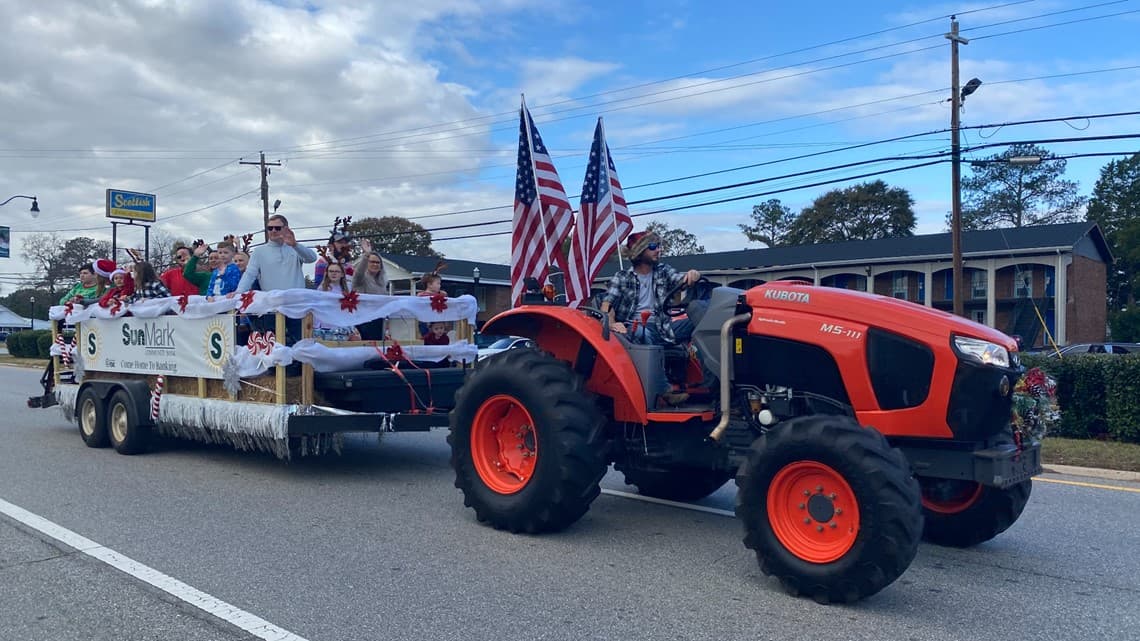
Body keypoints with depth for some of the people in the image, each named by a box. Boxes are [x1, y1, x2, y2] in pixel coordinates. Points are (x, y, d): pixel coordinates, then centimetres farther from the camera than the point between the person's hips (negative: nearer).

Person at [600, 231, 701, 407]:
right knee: (643, 334, -40)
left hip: (660, 328, 4)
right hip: (633, 327, -4)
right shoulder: (622, 277, 6)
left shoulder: (662, 271, 16)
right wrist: (611, 323, -27)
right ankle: (664, 391, -43)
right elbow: (607, 303, -6)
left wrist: (693, 274, -26)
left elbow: (682, 279, 0)